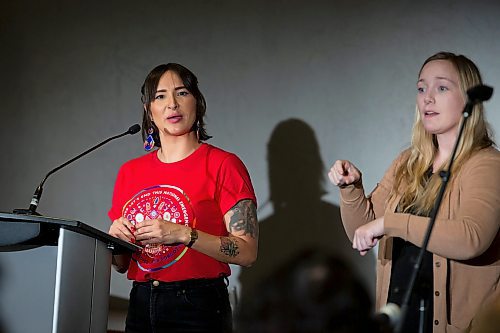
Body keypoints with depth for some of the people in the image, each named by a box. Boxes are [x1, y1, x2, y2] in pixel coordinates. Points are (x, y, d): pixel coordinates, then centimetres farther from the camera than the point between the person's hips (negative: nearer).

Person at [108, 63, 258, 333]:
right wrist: (116, 237, -5)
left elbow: (247, 252, -13)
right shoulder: (129, 172, 10)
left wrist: (183, 234, -21)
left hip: (199, 306, -5)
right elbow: (121, 265, 15)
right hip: (141, 307, 5)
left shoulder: (223, 165, -5)